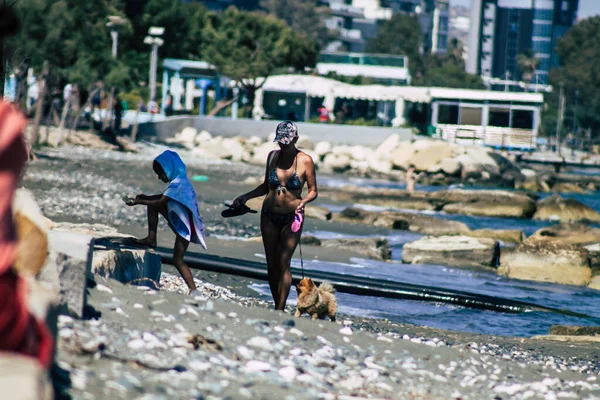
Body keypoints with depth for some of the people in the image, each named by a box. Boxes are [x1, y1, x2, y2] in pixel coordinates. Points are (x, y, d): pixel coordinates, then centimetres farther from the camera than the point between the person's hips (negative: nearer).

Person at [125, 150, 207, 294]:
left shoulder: (177, 184, -22)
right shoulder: (180, 181, 9)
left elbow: (161, 202, -25)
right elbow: (164, 197, 20)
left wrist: (138, 202, -20)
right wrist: (145, 198, 7)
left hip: (184, 226, -10)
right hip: (179, 222, 10)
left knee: (177, 260, -9)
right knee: (152, 203, 8)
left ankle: (193, 290, -13)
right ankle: (151, 238, 7)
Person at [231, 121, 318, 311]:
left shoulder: (305, 160, -7)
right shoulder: (273, 156, 6)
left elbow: (313, 191, -4)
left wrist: (304, 201, -24)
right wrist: (246, 197, 7)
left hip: (292, 217, -4)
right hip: (269, 216, 4)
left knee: (283, 264, -10)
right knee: (271, 265, 4)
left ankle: (280, 311, -12)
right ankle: (277, 306, 11)